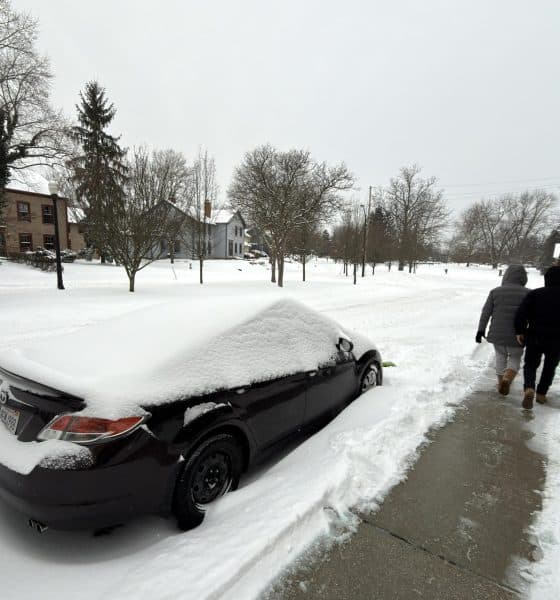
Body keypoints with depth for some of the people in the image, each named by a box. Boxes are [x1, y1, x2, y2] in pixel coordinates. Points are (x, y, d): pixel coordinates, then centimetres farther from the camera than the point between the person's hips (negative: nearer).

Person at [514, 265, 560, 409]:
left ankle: (529, 389, -13)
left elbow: (521, 314, -12)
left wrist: (520, 331, -3)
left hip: (535, 338, -1)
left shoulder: (534, 294, -5)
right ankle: (541, 394, 25)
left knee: (530, 365, 11)